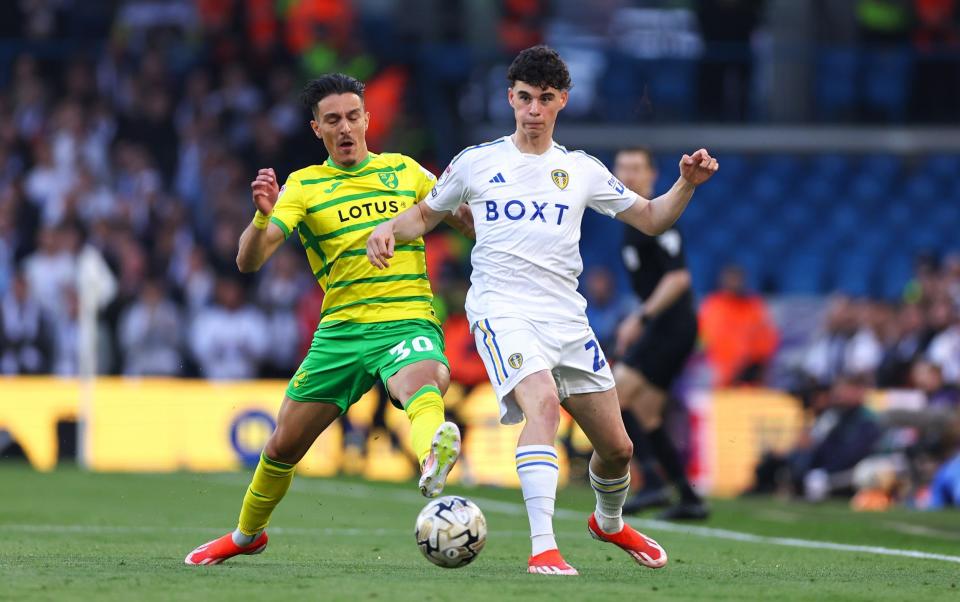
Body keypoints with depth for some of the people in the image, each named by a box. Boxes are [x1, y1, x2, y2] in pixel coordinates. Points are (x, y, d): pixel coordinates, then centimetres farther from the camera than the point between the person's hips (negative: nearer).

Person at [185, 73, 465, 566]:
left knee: (422, 382, -38)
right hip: (340, 330, 2)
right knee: (284, 445, 9)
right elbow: (248, 261, -5)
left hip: (407, 321, -2)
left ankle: (433, 460, -73)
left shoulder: (404, 171, 10)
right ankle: (246, 535, 37)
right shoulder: (304, 185, 6)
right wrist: (263, 216, -26)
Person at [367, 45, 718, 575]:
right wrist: (389, 229, -3)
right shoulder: (476, 162, 7)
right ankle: (542, 548, -39)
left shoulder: (581, 170, 12)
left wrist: (687, 184, -2)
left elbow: (650, 219, 16)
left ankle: (609, 522, 41)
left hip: (566, 316, 4)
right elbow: (426, 215, 18)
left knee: (616, 447, 7)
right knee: (543, 404, -32)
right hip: (501, 309, -4)